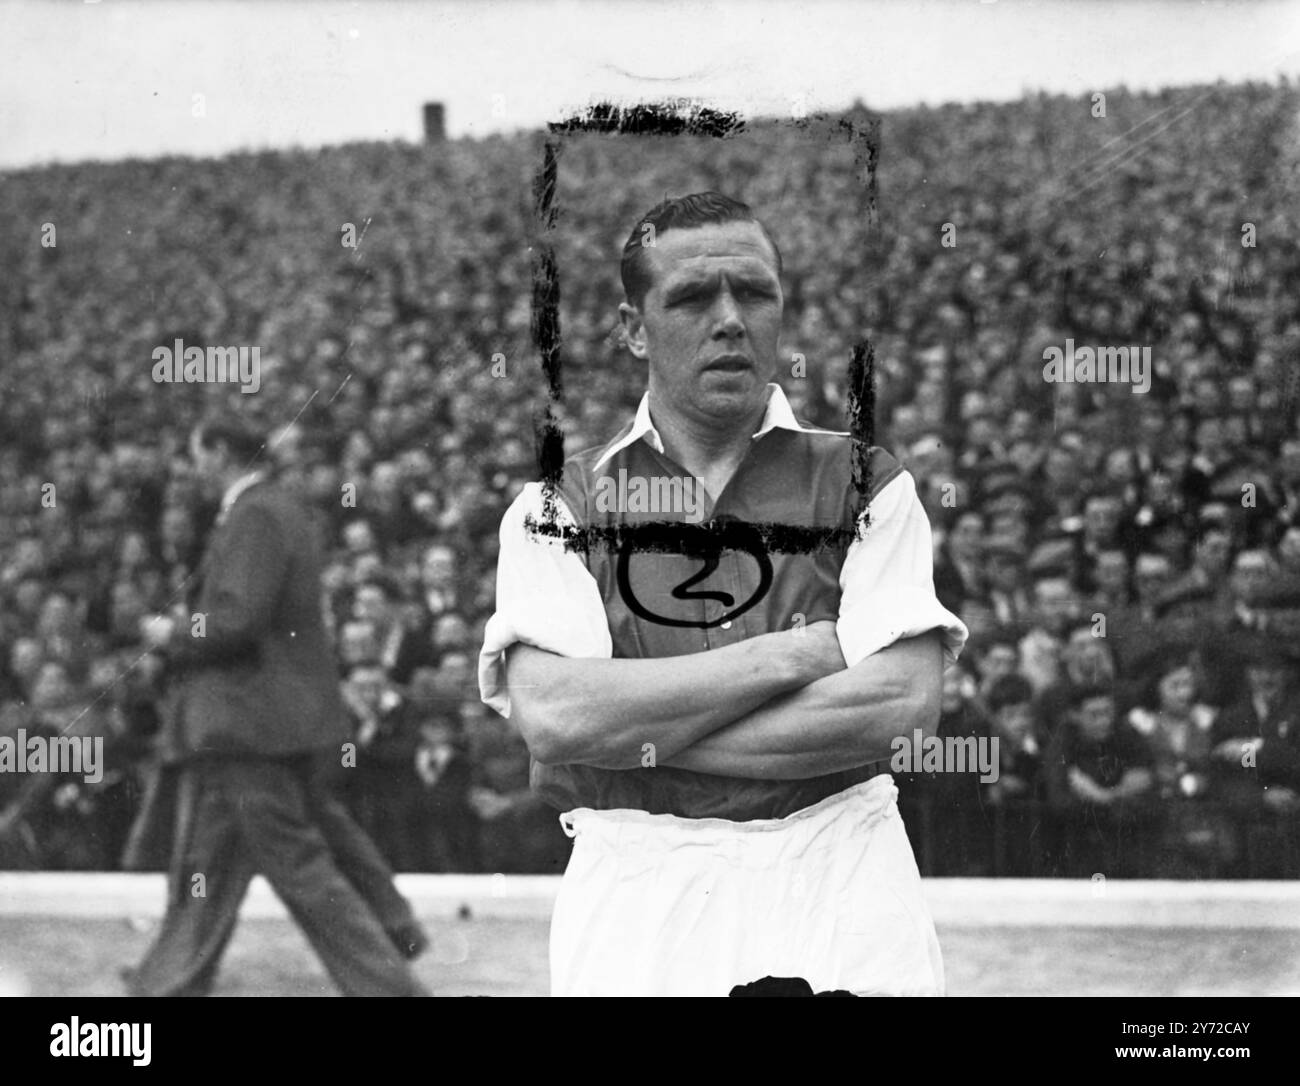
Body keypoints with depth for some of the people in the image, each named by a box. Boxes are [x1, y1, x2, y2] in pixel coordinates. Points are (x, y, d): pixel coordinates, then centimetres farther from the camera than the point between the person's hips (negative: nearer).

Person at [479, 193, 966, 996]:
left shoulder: (864, 485, 6)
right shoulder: (558, 507, 6)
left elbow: (905, 702, -8)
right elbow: (551, 716, -10)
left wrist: (642, 734, -9)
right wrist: (793, 653, -10)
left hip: (839, 887, 0)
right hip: (632, 895, 0)